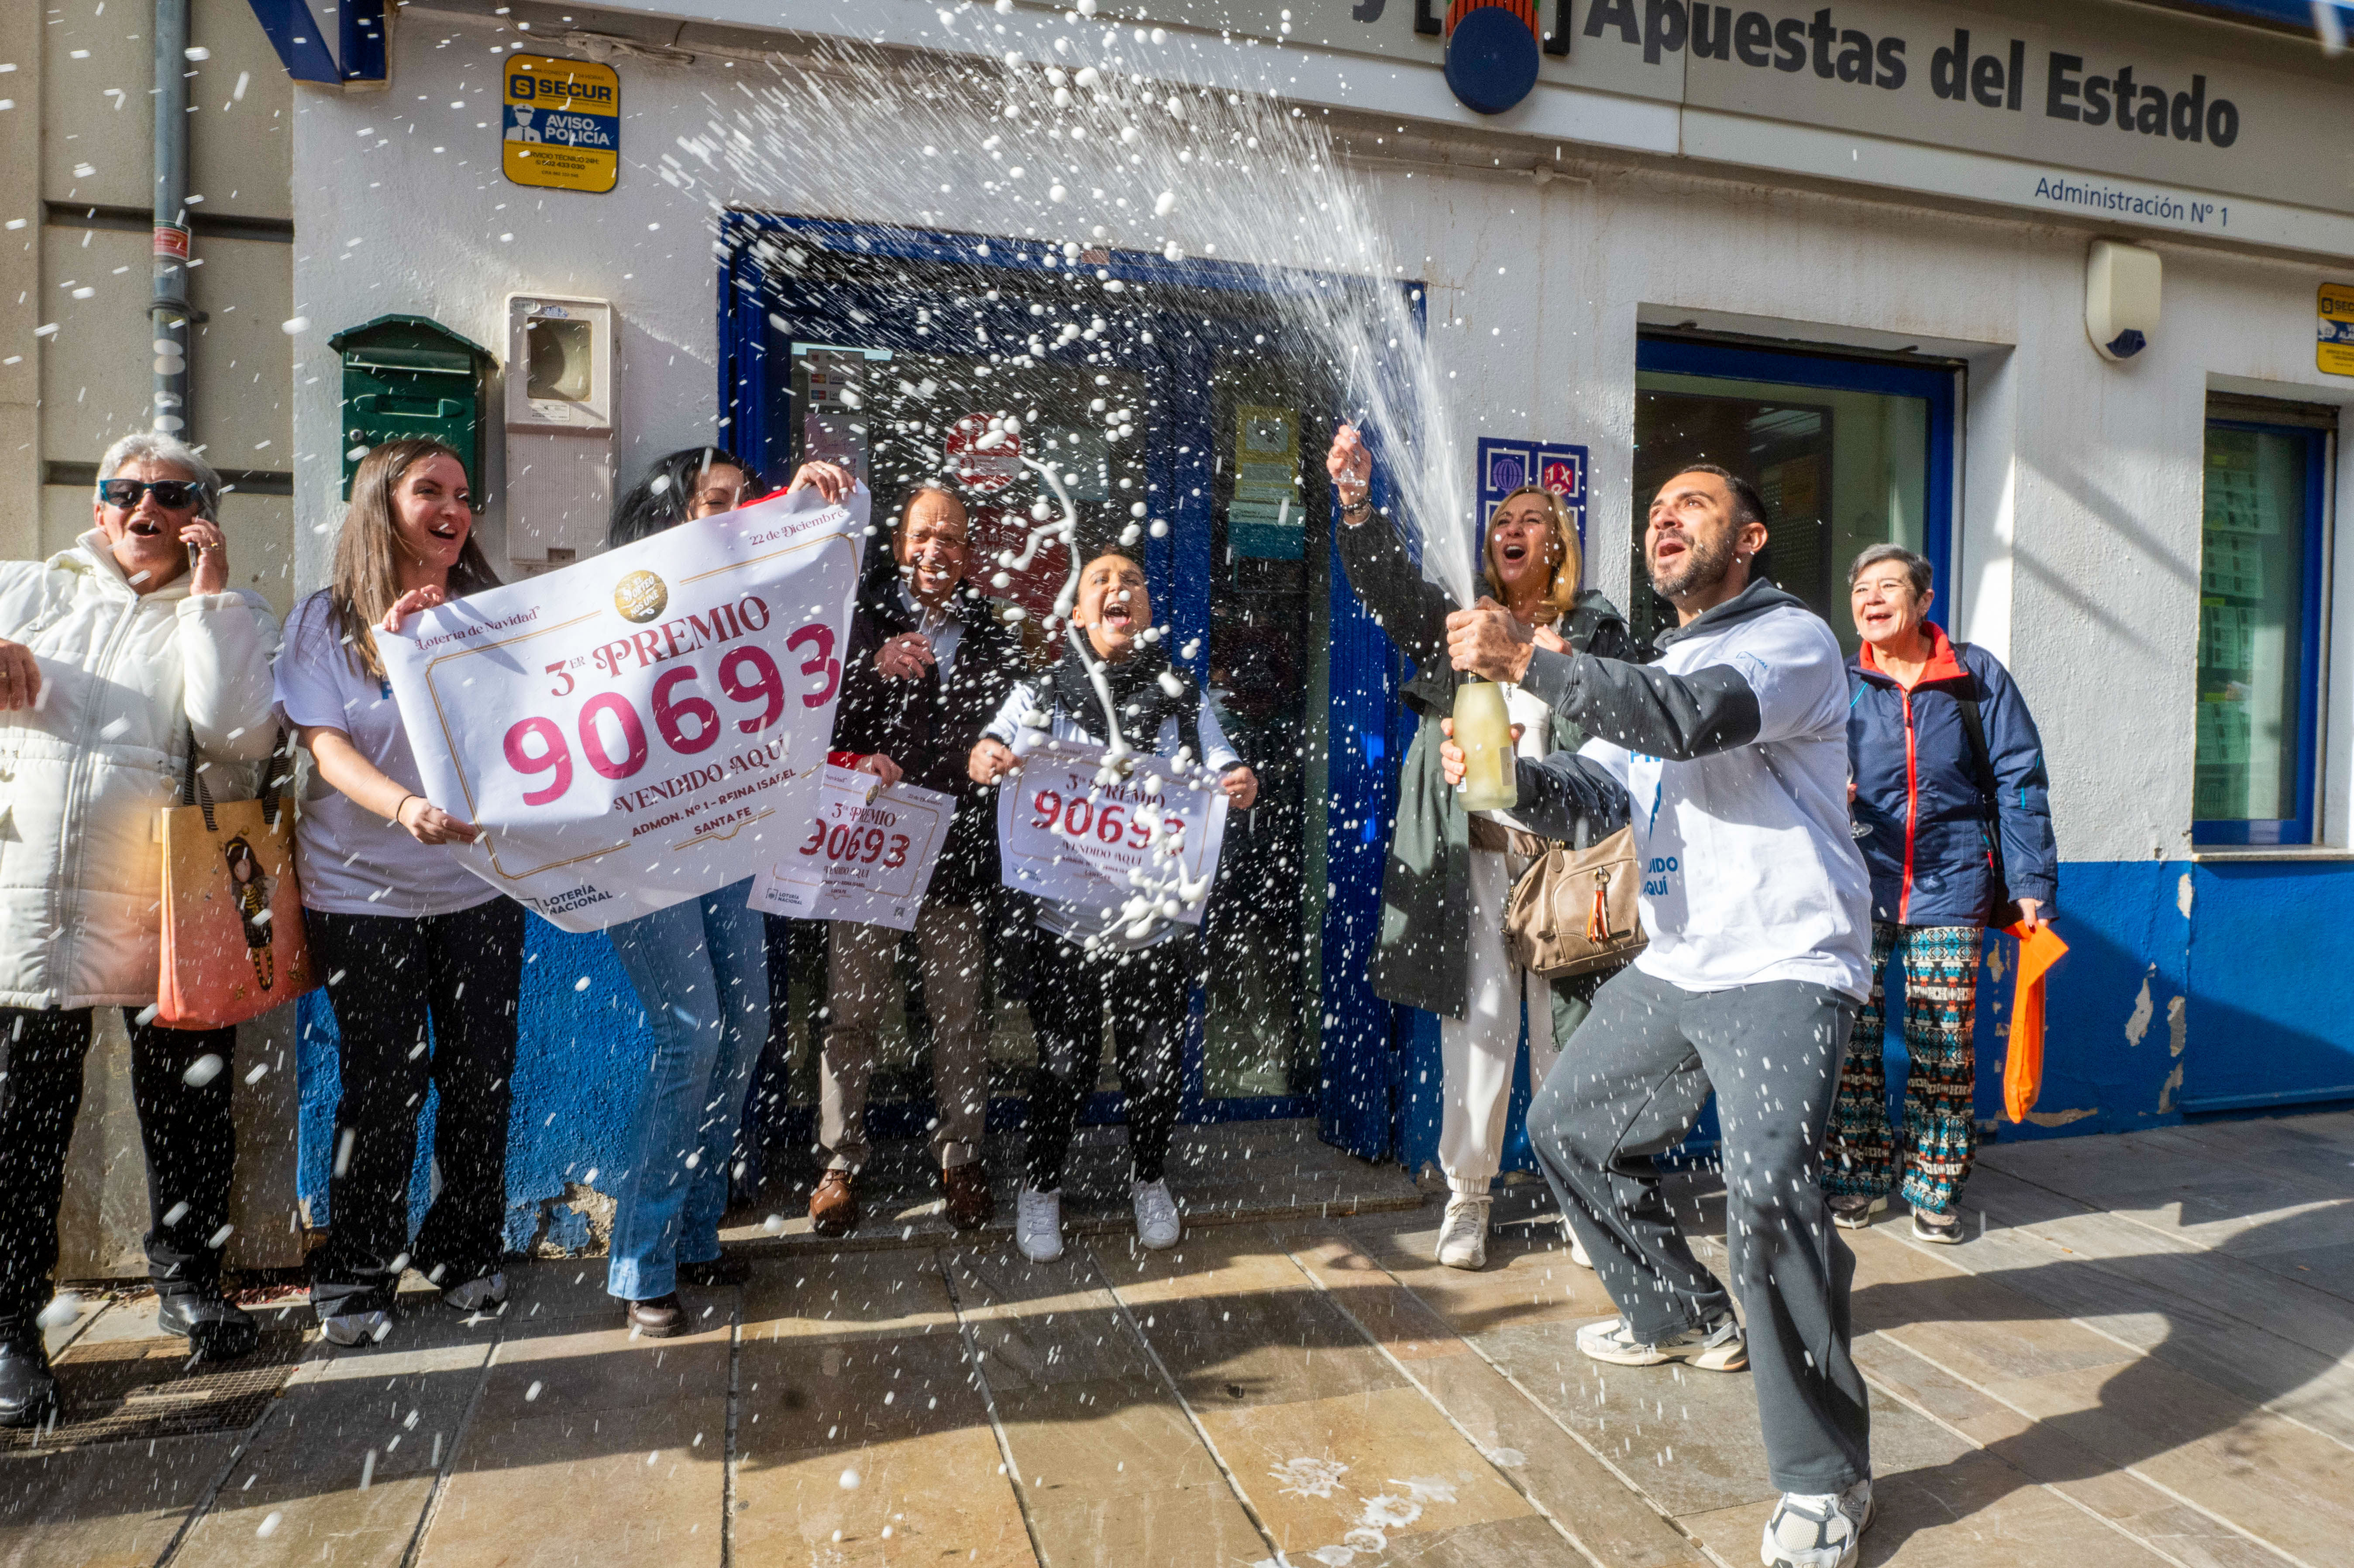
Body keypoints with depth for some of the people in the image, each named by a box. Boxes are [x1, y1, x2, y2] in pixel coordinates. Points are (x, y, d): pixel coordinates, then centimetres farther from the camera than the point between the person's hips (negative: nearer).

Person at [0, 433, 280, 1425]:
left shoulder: (232, 620, 6)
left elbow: (236, 735, -12)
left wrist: (208, 596, -11)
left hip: (171, 921, -1)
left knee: (189, 1115, 9)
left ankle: (188, 1283, 29)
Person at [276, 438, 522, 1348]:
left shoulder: (492, 610, 7)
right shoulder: (326, 620, 1)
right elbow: (327, 747, -9)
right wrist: (405, 808, -27)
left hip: (480, 880, 2)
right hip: (362, 888, -2)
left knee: (481, 1077, 7)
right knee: (383, 1086, 3)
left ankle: (463, 1252, 27)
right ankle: (355, 1275, 22)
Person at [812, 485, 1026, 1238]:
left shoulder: (993, 633, 11)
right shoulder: (861, 616, 6)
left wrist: (900, 767, -6)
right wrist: (872, 667, -21)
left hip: (956, 843, 1)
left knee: (958, 1009, 7)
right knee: (851, 1008, 3)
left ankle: (960, 1155, 22)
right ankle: (840, 1161, 17)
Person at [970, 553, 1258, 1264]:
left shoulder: (1182, 698, 7)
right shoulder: (1043, 693, 3)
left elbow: (1221, 770, 3)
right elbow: (992, 747, -9)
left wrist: (1241, 786, -21)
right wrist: (986, 760, -33)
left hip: (1159, 921, 2)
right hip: (1068, 921, -1)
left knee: (1156, 1066, 7)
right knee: (1063, 1069, 2)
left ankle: (1149, 1183, 34)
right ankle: (1040, 1189, 26)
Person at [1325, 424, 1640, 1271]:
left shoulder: (1598, 630, 9)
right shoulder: (1459, 621, 12)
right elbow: (1388, 583, -6)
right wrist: (1357, 503, -22)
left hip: (1560, 853, 0)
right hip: (1474, 853, 1)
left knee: (1564, 1034, 4)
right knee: (1477, 1028, 2)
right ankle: (1467, 1197, 14)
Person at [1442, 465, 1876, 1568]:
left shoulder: (1791, 638, -6)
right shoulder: (1655, 671, 19)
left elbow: (1694, 721, -27)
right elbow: (1595, 796, 9)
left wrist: (1528, 661, -30)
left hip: (1784, 972, -9)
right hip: (1673, 970, 9)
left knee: (1768, 1192, -25)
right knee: (1567, 1127, 17)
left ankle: (1824, 1478, -8)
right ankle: (1684, 1317, 37)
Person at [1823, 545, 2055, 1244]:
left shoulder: (1976, 676, 4)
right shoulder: (1839, 684, 6)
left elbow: (2019, 781, 4)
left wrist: (2032, 883, -1)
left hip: (1949, 886, -1)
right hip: (1858, 887, 1)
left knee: (1944, 1048, 3)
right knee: (1851, 1040, 1)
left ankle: (1935, 1190, 17)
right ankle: (1856, 1179, 16)